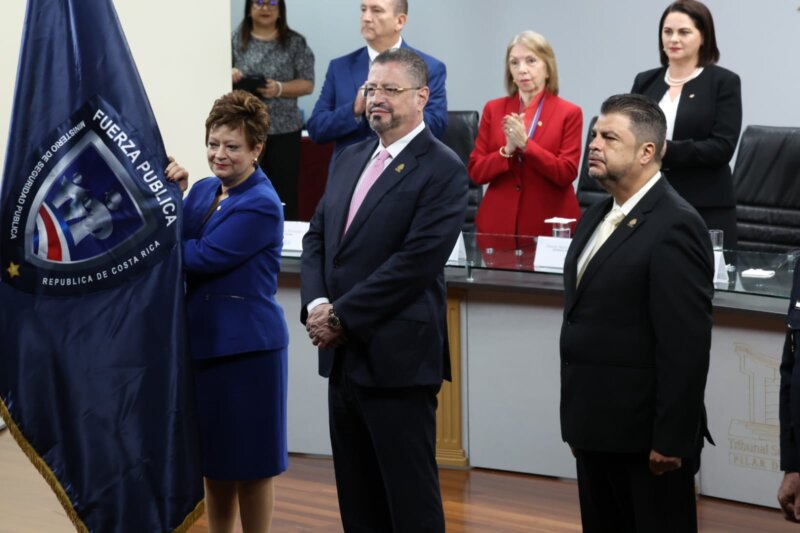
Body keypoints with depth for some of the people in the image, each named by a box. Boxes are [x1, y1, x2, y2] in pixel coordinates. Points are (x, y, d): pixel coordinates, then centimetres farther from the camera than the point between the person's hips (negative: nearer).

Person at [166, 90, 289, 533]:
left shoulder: (260, 205, -14)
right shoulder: (203, 190, 9)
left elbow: (203, 258, -20)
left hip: (247, 343, -7)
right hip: (203, 339, 7)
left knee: (249, 459, 3)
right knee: (214, 455, 15)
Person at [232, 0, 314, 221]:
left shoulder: (295, 43, 3)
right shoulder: (236, 40, 5)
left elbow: (307, 84, 1)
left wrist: (279, 88, -16)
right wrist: (229, 76, -15)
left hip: (283, 130, 0)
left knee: (284, 192, -1)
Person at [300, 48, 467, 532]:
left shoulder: (442, 170, -10)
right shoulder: (351, 159, 14)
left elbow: (416, 261, -18)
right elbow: (318, 236, 14)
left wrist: (342, 316, -15)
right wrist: (317, 304, -5)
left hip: (398, 358, -7)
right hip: (344, 354, 7)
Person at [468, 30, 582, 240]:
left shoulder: (569, 113, 0)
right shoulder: (494, 109, 7)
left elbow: (566, 174, -8)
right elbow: (476, 172, 4)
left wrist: (525, 144, -17)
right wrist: (507, 150, -13)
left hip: (548, 225, -2)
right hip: (498, 222, 2)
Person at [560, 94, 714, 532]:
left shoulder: (673, 227, -15)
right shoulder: (597, 217, 12)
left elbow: (686, 347, -19)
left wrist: (671, 441, -19)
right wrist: (577, 423, 15)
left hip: (647, 436, -8)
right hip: (598, 431, 8)